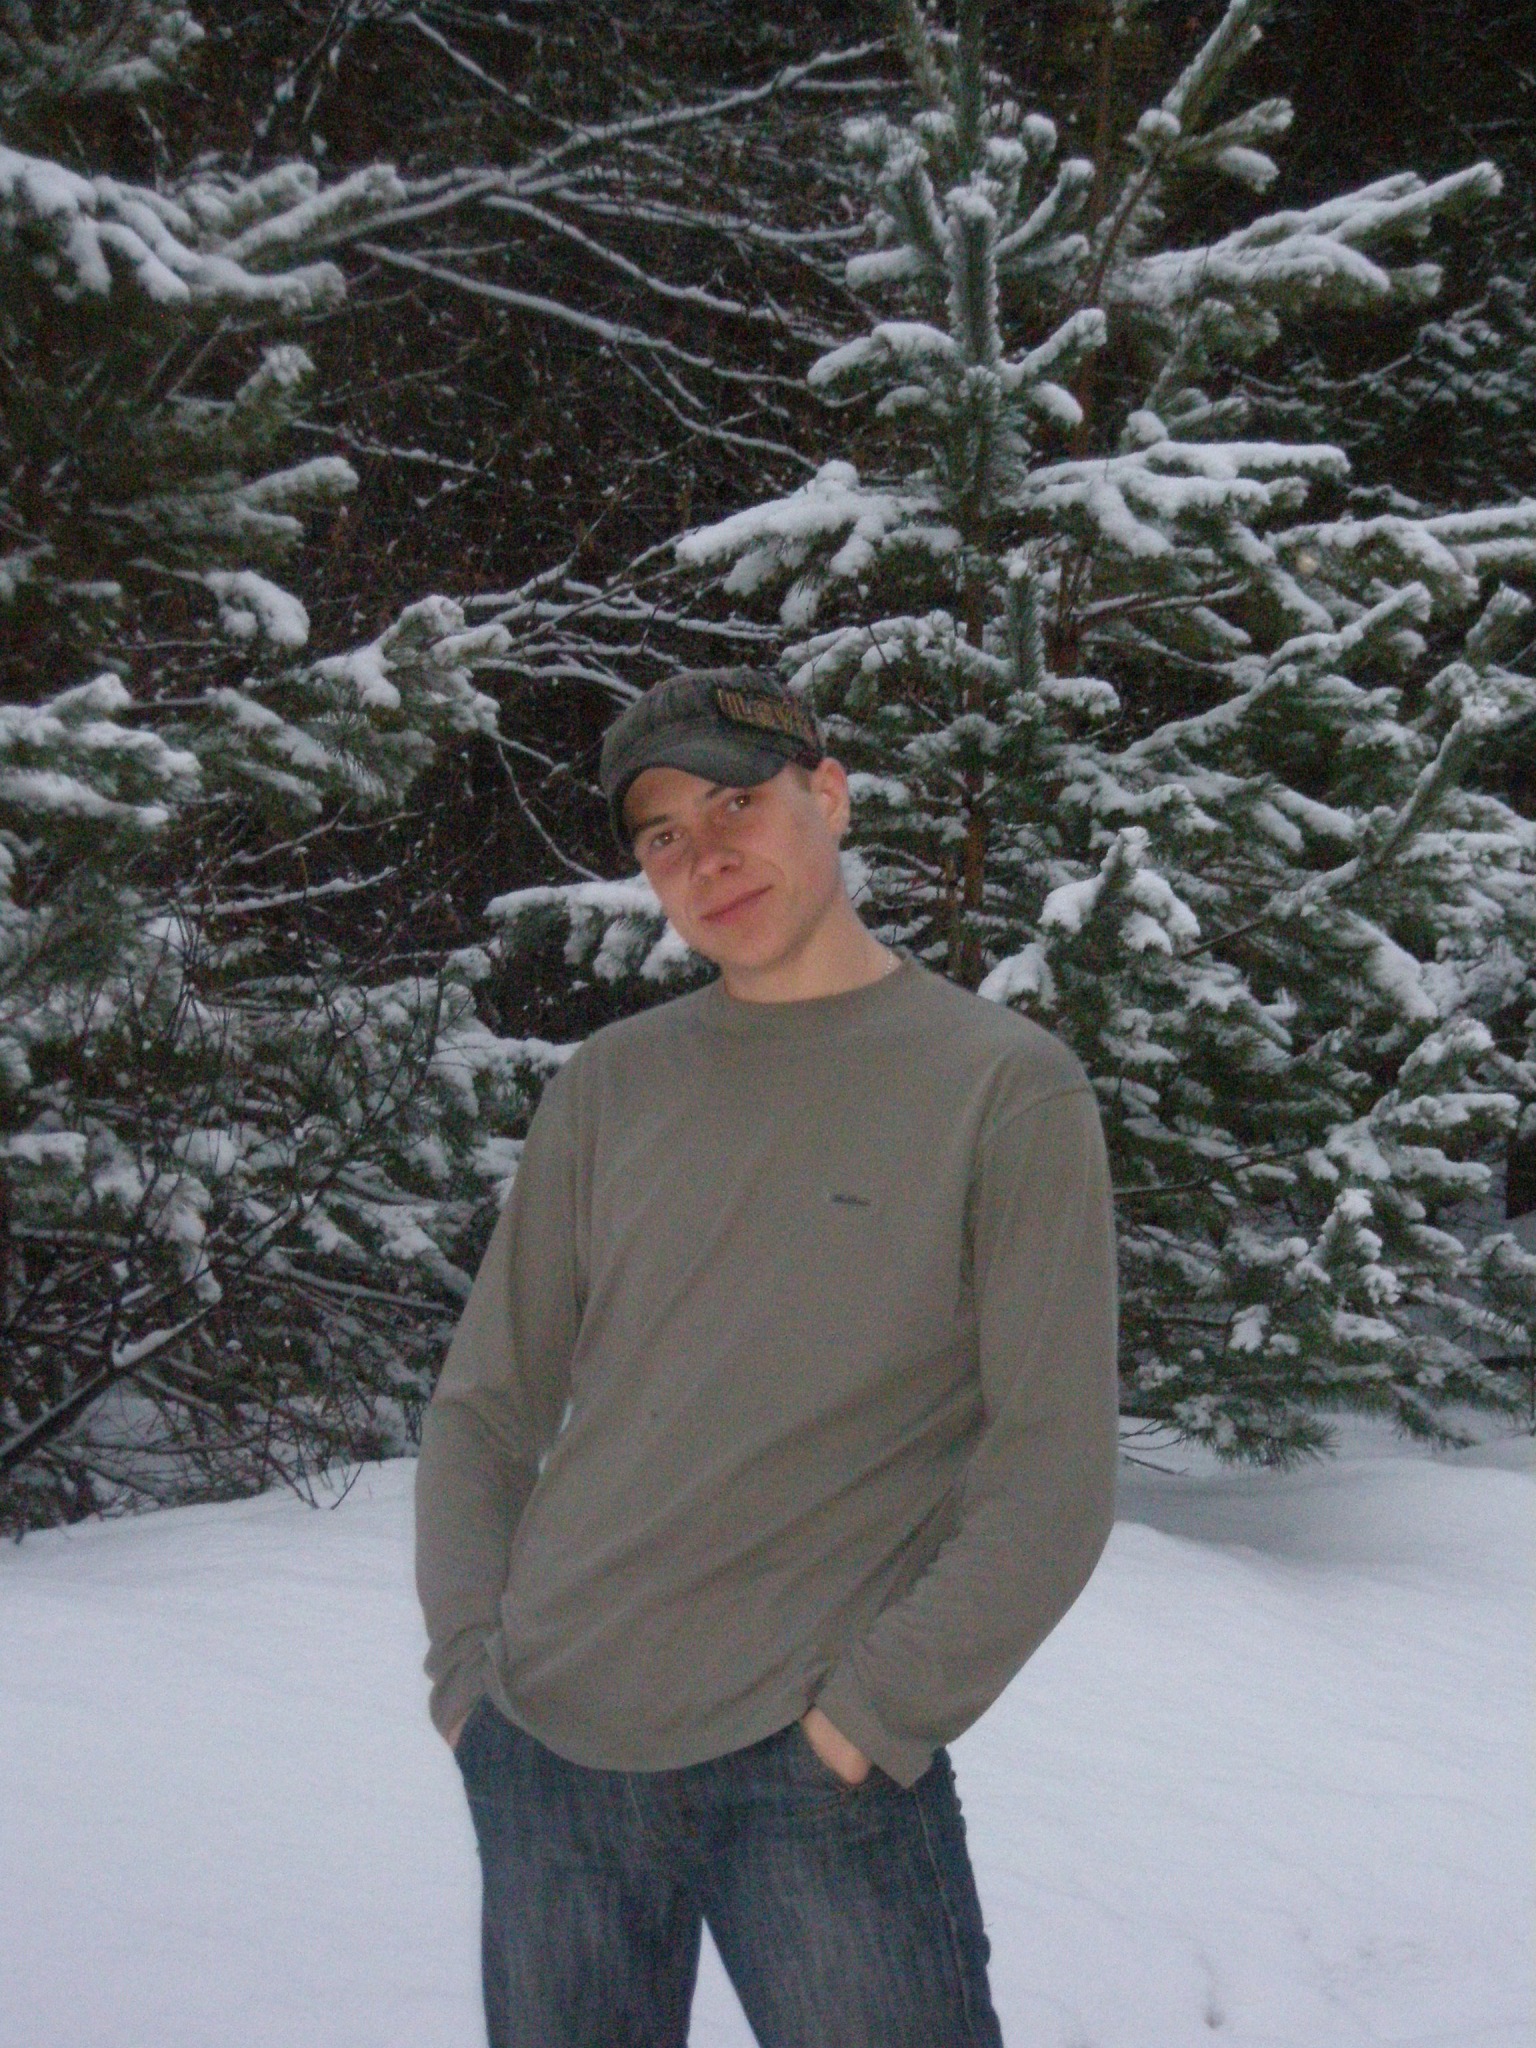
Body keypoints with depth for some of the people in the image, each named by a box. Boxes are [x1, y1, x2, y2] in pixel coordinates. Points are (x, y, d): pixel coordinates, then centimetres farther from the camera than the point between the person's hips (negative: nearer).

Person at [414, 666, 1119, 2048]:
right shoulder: (607, 1089, 8)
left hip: (818, 1775, -3)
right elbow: (485, 1408, 12)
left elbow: (1053, 1476, -7)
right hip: (542, 1754, 4)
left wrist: (873, 1713, -12)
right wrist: (468, 1660, 0)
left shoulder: (1006, 1089, -3)